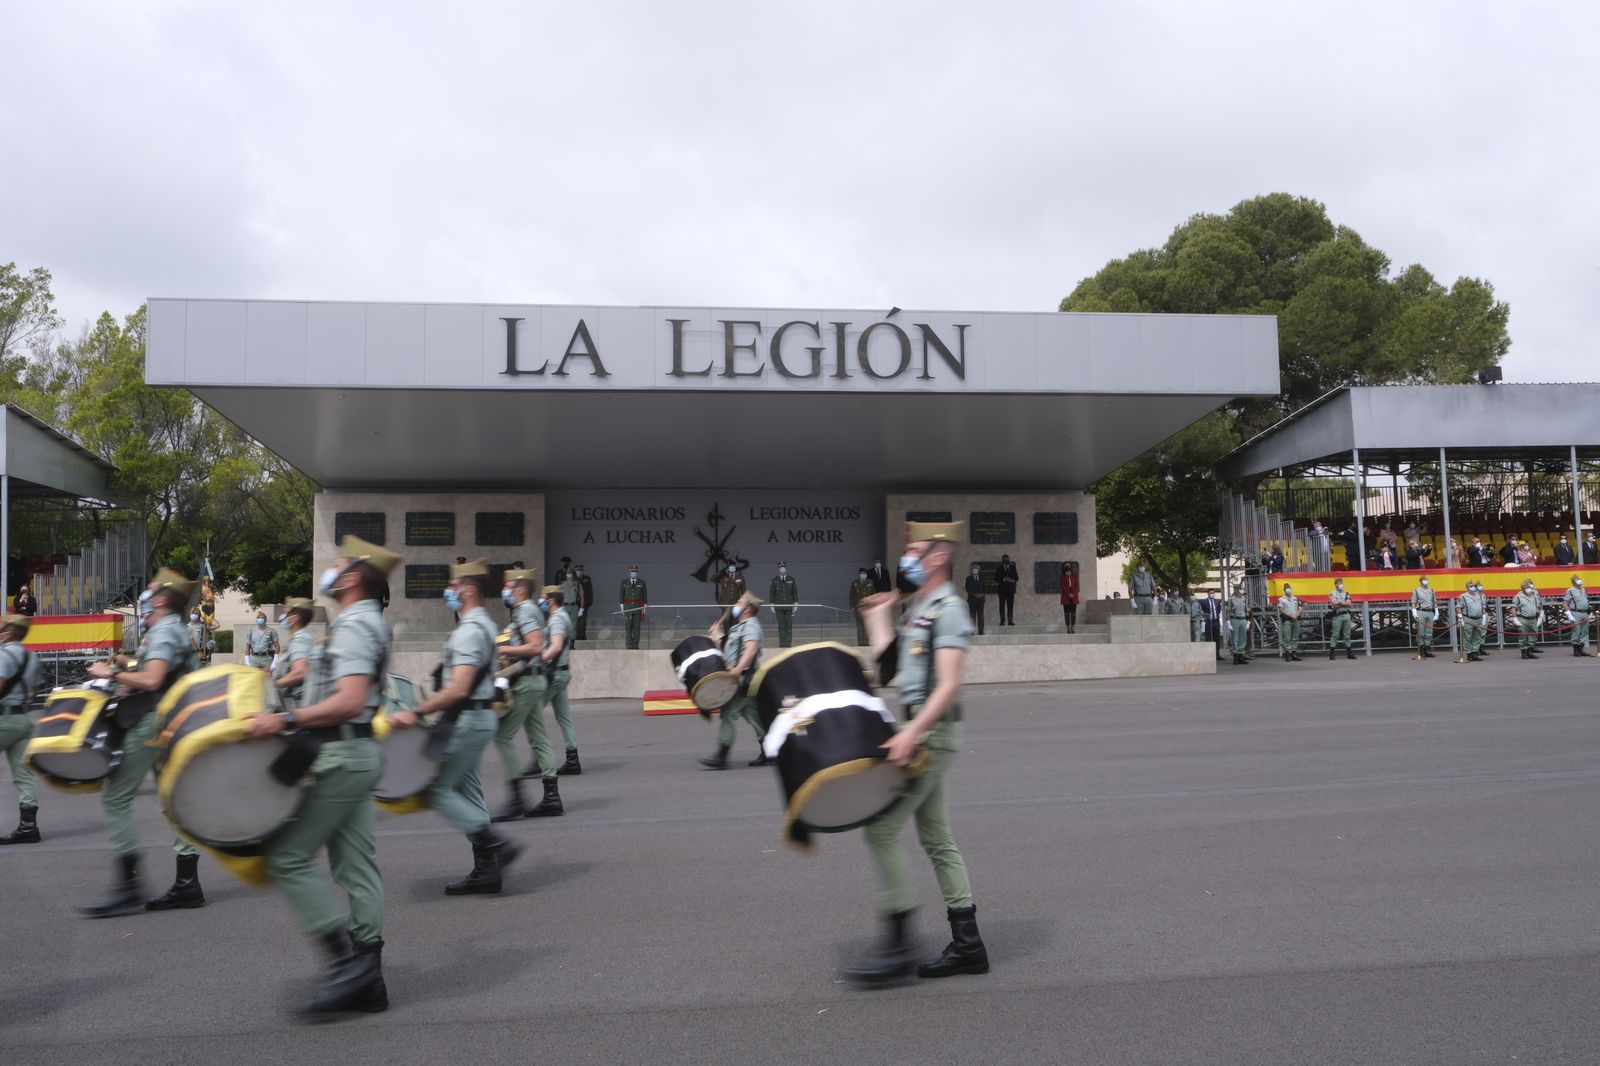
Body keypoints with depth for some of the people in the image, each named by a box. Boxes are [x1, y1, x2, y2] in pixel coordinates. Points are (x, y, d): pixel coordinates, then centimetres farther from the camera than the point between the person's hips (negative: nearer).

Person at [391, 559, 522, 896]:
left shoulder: (470, 631, -19)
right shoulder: (484, 625, 15)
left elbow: (458, 689, -27)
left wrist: (417, 712, -28)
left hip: (468, 719, -10)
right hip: (478, 717, 10)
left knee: (436, 788, -6)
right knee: (466, 790, 12)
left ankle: (494, 845, -7)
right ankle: (486, 870, 15)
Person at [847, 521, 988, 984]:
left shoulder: (949, 611, -14)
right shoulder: (918, 608, 16)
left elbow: (948, 686, -22)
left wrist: (911, 734, -30)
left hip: (931, 734, -10)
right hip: (917, 733, 10)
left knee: (882, 829, -10)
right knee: (937, 838, 13)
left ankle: (896, 946, -2)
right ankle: (967, 944, 20)